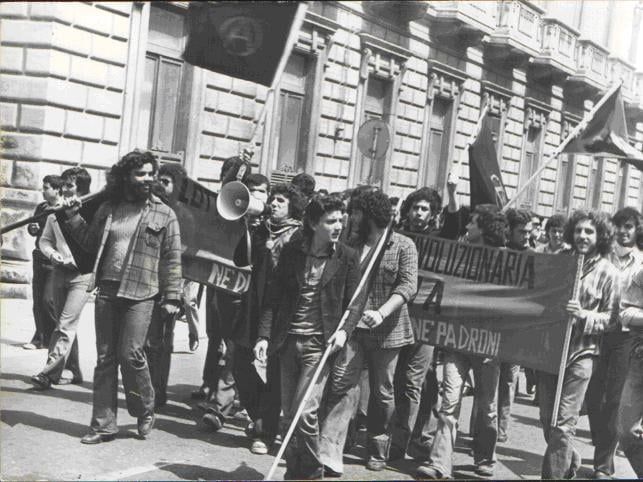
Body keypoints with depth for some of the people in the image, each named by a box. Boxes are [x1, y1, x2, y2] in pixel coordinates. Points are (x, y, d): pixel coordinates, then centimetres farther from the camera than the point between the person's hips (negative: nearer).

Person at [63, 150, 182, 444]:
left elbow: (172, 259, 0)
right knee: (105, 359, 6)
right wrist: (74, 217, 6)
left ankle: (145, 411, 12)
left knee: (130, 354, -12)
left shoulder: (164, 214, 2)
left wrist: (172, 297, -5)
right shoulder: (108, 209, 11)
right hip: (107, 291, 4)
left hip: (140, 295, -4)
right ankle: (103, 424, 13)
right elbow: (91, 243, 16)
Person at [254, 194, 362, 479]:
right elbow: (275, 298, 6)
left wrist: (344, 330, -15)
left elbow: (354, 303, 3)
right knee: (289, 414, 9)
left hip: (320, 343, -3)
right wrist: (265, 335, -2)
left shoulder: (347, 258, 0)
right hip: (288, 340, 3)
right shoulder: (291, 252, 4)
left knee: (304, 412, -12)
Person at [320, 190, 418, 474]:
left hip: (386, 330, -2)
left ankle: (378, 451, 25)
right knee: (342, 384, -10)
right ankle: (330, 454, -14)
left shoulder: (403, 246, -1)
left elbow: (408, 285, -12)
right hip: (352, 325, 3)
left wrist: (382, 312, -26)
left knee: (382, 392, 8)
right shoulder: (352, 244, 12)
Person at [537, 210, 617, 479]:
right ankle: (569, 460, 37)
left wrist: (584, 315, -18)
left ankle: (553, 474, 5)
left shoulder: (607, 272, -2)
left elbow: (609, 318, -2)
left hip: (580, 352, -4)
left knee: (562, 425, -6)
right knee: (547, 420, 12)